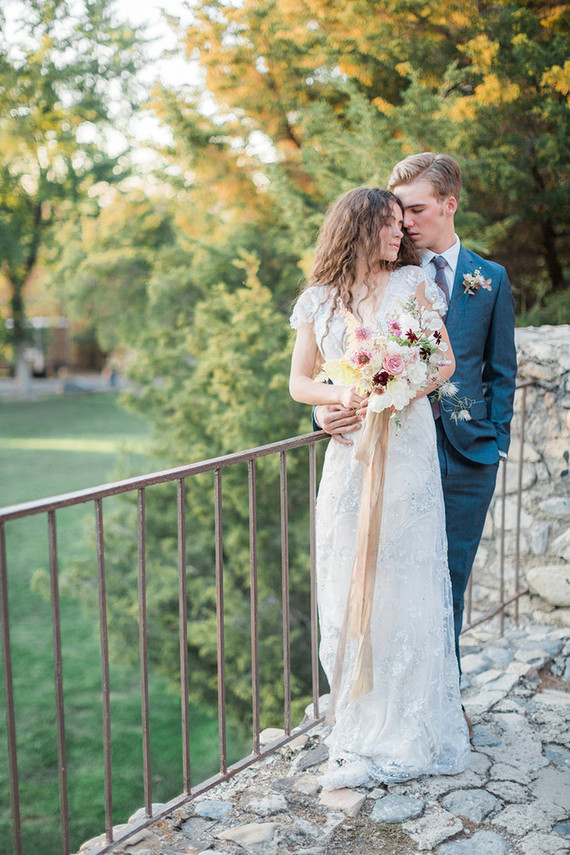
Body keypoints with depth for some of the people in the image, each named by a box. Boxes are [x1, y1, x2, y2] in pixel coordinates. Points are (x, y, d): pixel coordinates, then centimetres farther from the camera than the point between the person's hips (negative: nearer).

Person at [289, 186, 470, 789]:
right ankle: (361, 724, 15)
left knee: (407, 582, 0)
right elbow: (299, 382, 8)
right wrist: (343, 397, -12)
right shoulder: (319, 300, 9)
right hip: (349, 454, 2)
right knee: (350, 588, 3)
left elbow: (445, 359, 5)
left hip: (407, 449, -1)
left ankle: (409, 732, 11)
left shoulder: (413, 283, 6)